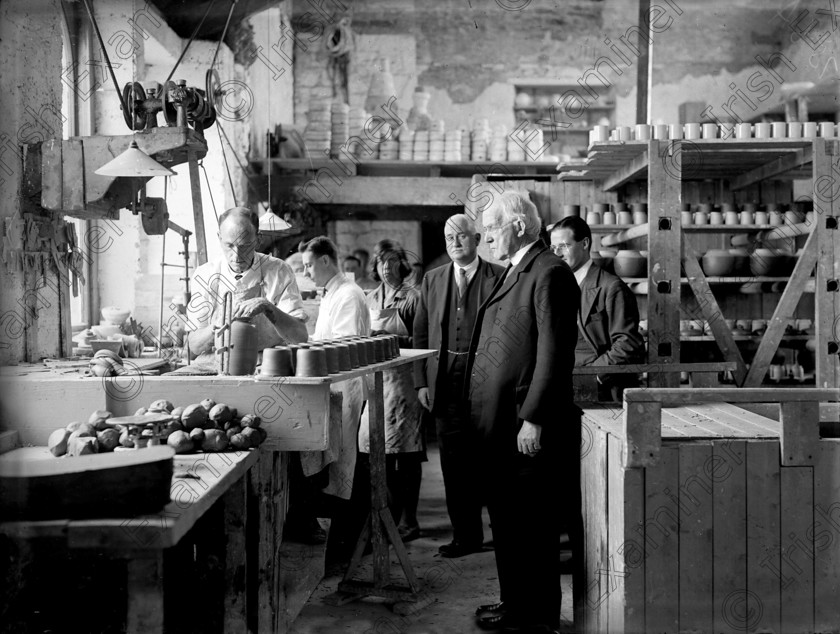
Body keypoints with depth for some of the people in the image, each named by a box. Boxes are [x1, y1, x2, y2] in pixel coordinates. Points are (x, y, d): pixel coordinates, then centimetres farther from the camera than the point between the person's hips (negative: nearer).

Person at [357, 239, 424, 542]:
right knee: (381, 450, 5)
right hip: (376, 378, 5)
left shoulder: (412, 297, -2)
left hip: (403, 378, -5)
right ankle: (390, 515, 17)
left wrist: (395, 340, -17)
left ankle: (408, 519, 6)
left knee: (406, 451, -2)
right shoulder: (370, 299, 15)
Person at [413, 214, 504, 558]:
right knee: (454, 464, 8)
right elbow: (420, 334, 11)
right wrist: (421, 381, 3)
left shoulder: (500, 277, 0)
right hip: (446, 384, 3)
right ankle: (466, 535, 21)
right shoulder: (432, 280, 12)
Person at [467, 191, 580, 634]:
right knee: (506, 519, 18)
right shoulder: (514, 272, 17)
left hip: (526, 426, -9)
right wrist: (483, 414, 16)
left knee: (530, 525, 3)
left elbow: (554, 352, -19)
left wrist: (533, 419, -20)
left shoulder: (550, 273, -13)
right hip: (498, 422, 9)